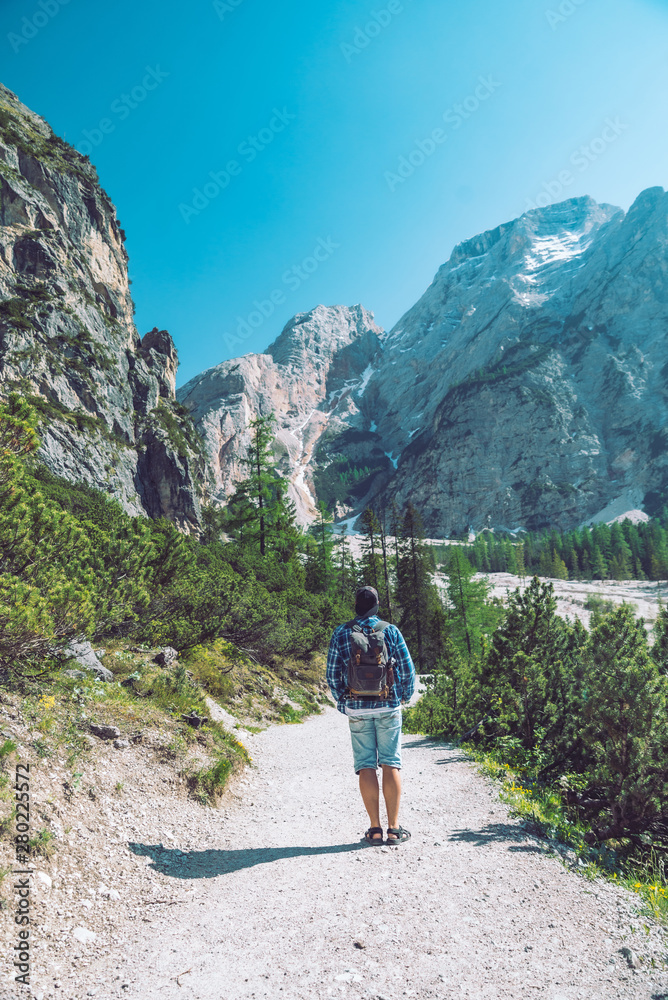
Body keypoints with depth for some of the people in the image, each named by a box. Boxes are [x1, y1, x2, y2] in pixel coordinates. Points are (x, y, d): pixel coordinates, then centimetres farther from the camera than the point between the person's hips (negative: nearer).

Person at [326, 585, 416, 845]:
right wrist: (405, 695, 15)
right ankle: (393, 828, 8)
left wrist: (342, 702, 14)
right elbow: (407, 668, -1)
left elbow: (332, 674, 1)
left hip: (357, 709, 1)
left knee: (366, 766, 6)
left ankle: (375, 829, 8)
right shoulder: (390, 630, -3)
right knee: (391, 765, 6)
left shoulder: (341, 633, -1)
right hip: (388, 707, 0)